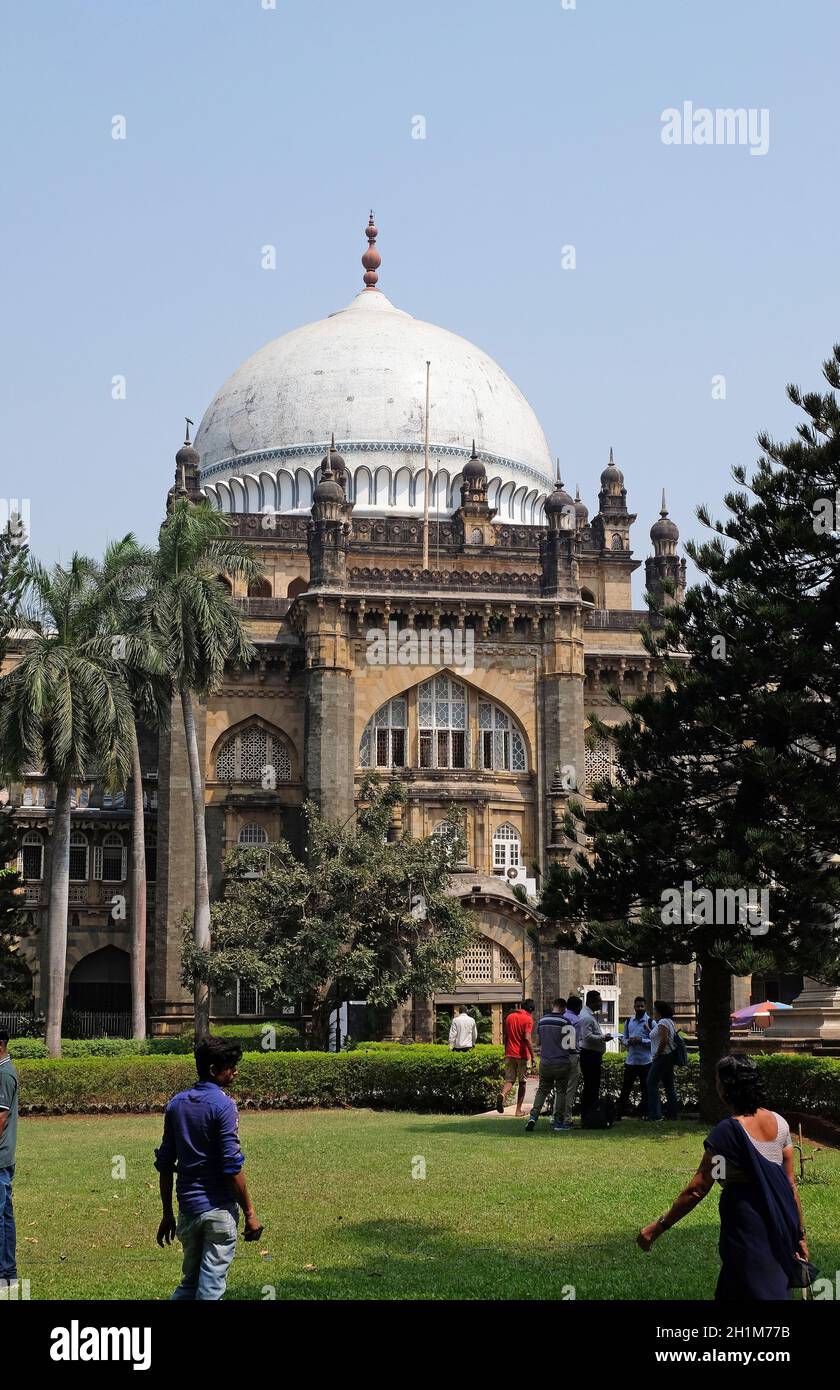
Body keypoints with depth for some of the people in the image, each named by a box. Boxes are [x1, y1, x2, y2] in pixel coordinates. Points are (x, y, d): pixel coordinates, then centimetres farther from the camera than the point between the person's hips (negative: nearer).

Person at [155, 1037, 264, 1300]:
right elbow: (232, 1166, -16)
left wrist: (167, 1214, 16)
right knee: (211, 1287, 0)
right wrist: (250, 1212, -10)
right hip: (218, 1208, -6)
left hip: (187, 1207, 6)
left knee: (189, 1283, 17)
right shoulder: (223, 1105, -12)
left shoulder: (176, 1104, 7)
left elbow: (164, 1164, 9)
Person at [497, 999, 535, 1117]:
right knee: (522, 1082, 8)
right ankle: (519, 1110, 9)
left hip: (509, 1054, 4)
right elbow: (527, 1038, -18)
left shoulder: (509, 1017, 9)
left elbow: (505, 1037, 13)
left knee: (509, 1080, 7)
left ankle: (503, 1094, -25)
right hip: (522, 1055, -4)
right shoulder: (528, 1019, -8)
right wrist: (532, 1055, -14)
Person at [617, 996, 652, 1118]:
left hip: (645, 1061, -3)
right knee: (625, 1088, 4)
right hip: (630, 1061, 3)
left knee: (645, 1089, 5)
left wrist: (641, 1040, -19)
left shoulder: (650, 1022, -2)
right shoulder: (629, 1022, 11)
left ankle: (644, 1114, 13)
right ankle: (619, 1113, 7)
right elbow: (623, 1039, 14)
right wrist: (628, 1042, -8)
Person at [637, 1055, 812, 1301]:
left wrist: (658, 1227, -10)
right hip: (782, 1228, 7)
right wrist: (799, 1233, 13)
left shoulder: (727, 1132, -16)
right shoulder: (779, 1123, 2)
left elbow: (697, 1190, -16)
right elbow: (791, 1184, 5)